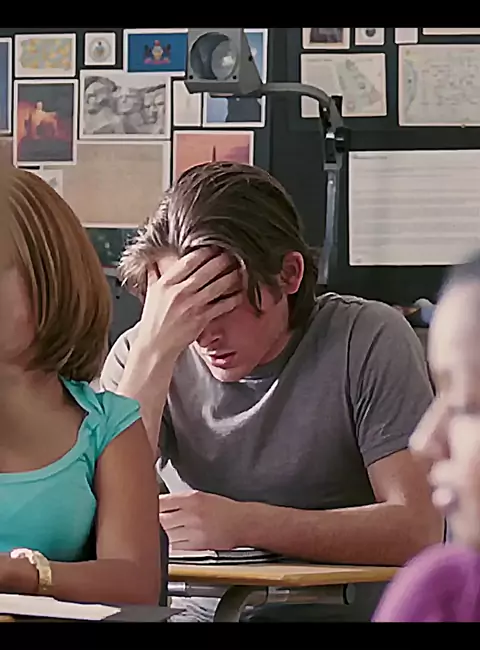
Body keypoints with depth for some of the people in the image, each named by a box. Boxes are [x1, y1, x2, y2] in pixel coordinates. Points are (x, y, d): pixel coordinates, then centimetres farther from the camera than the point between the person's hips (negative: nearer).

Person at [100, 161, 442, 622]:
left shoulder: (369, 341, -8)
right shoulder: (142, 356, -1)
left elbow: (419, 530, -15)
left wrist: (244, 523, -22)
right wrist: (154, 350, -20)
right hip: (205, 606, 1)